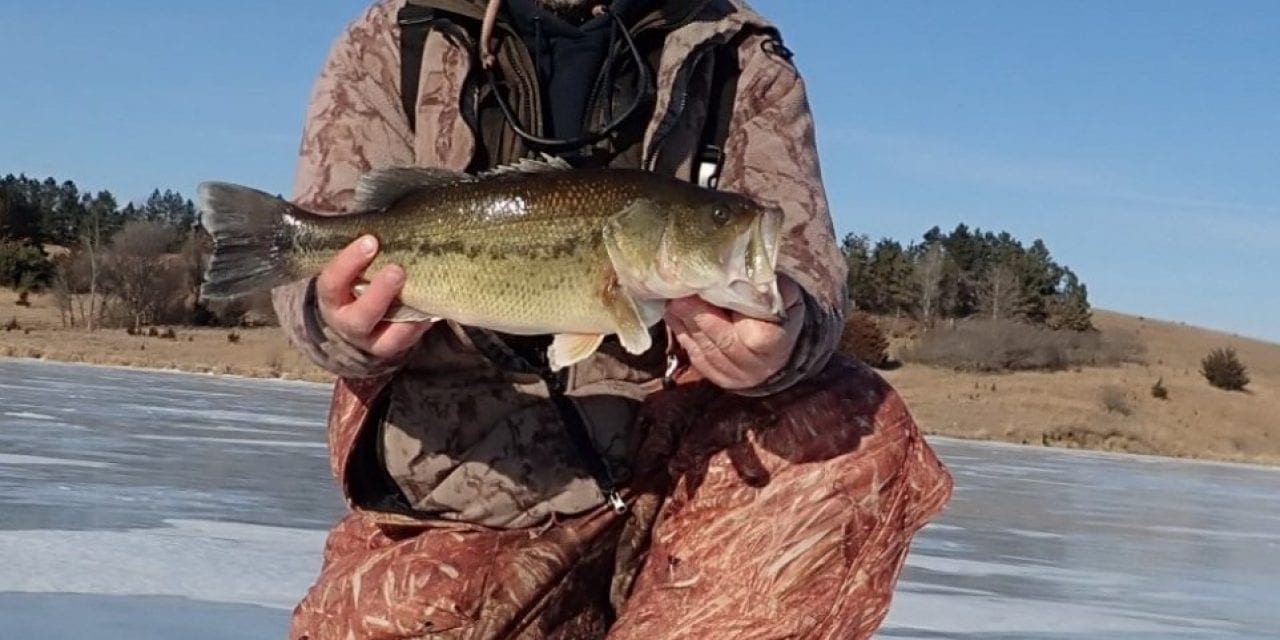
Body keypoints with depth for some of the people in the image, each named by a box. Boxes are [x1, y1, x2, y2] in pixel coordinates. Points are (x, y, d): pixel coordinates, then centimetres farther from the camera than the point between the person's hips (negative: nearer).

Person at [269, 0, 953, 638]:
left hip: (667, 463, 0)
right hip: (455, 496, 1)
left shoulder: (741, 64, 2)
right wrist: (344, 326, -33)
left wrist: (777, 339, -35)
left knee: (855, 436, -24)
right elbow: (312, 262, -7)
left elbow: (801, 268, -10)